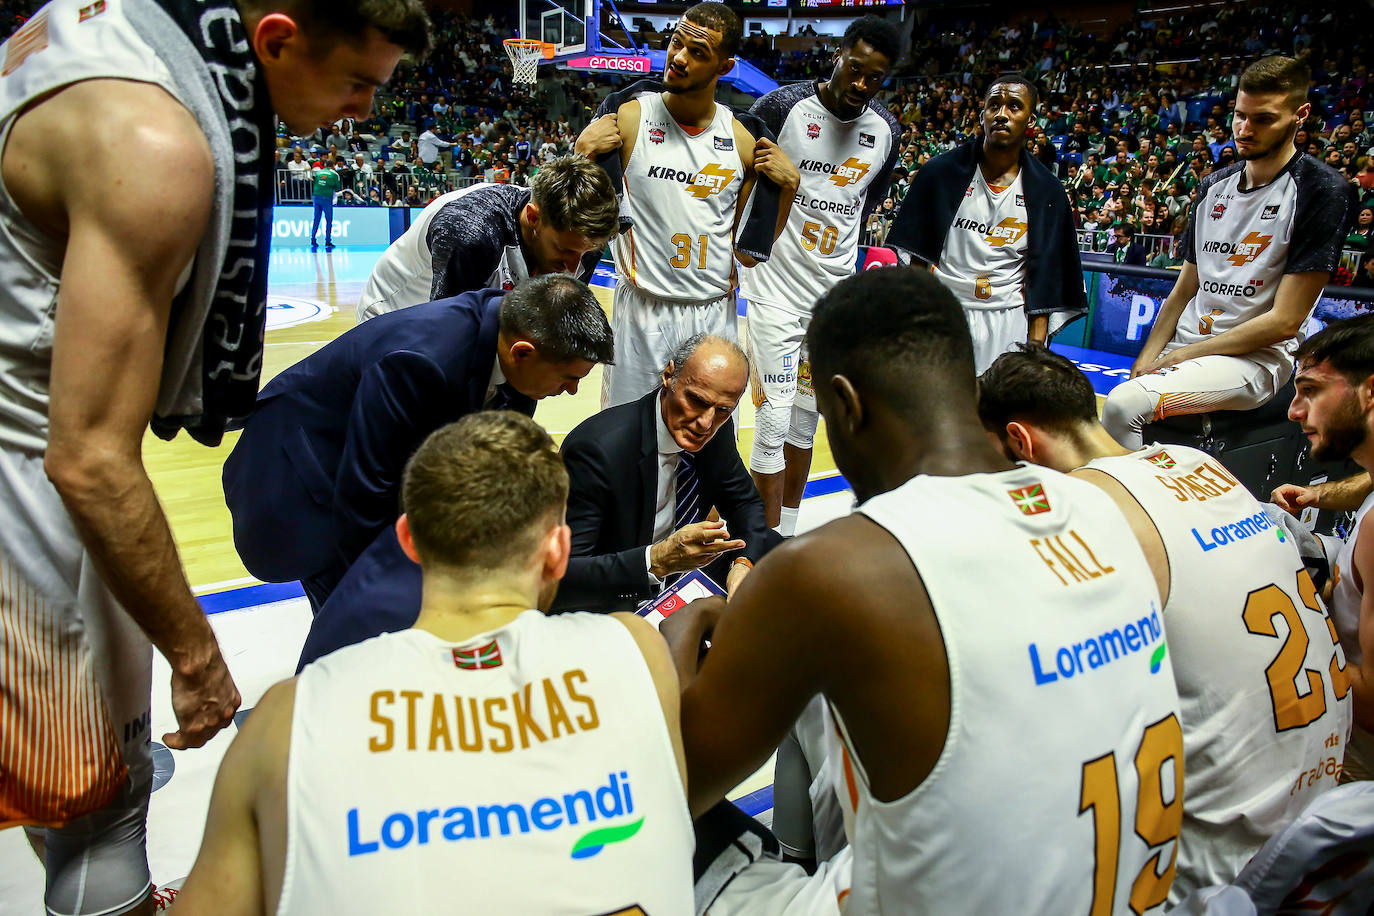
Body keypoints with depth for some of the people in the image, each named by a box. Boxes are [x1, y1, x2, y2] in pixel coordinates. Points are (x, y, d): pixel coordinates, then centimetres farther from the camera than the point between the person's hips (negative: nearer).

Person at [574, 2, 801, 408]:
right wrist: (582, 154, -15)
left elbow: (750, 253, 6)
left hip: (715, 315, 3)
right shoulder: (629, 118, -5)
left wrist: (788, 185, -4)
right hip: (642, 312, -2)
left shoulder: (742, 141, 2)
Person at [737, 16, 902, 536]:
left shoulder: (886, 132, 4)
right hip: (776, 286, -5)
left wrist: (838, 245, 13)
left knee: (807, 414, 14)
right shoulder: (781, 108, -11)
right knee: (773, 417, -6)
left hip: (834, 290, 5)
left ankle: (788, 531, 28)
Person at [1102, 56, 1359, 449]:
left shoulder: (1324, 192, -7)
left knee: (1125, 402, -31)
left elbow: (1284, 321, -12)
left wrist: (1179, 356, -12)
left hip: (1255, 358, -7)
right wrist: (1144, 363, 0)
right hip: (1183, 346, 7)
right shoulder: (1214, 186, 14)